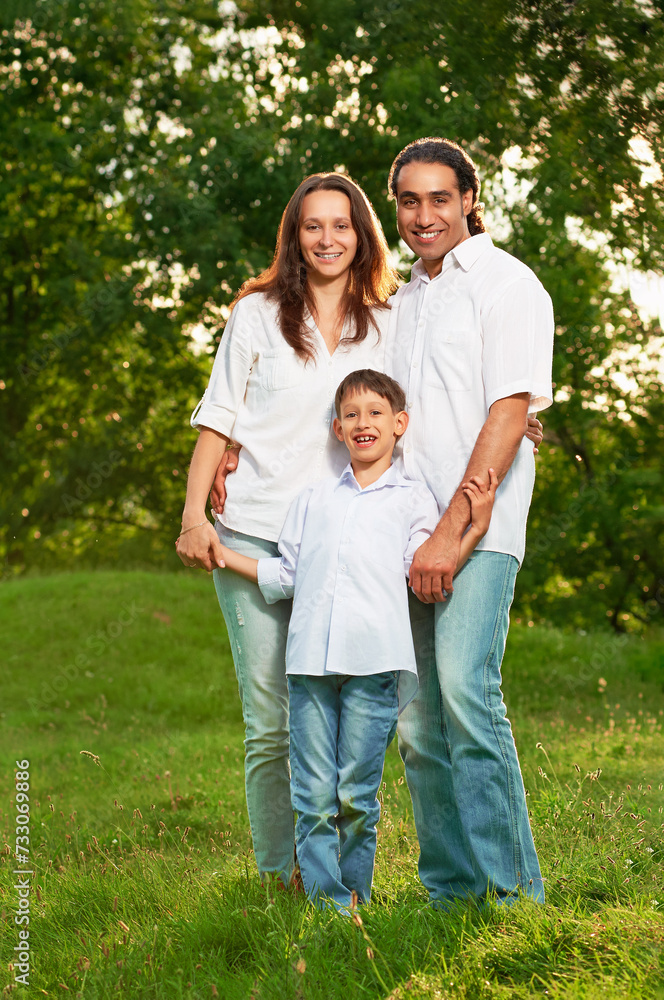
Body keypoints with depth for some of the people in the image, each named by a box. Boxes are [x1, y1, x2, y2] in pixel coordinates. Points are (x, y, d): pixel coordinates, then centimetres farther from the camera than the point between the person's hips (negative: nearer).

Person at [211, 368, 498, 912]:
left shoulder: (413, 498, 13)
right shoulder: (313, 498, 23)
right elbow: (283, 577, 23)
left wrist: (476, 527, -6)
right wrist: (219, 551, 19)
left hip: (373, 662, -3)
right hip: (310, 661, 3)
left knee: (357, 793, -2)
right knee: (314, 794, -2)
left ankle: (355, 895, 11)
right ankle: (324, 898, 3)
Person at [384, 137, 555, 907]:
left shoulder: (507, 285, 0)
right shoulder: (402, 302, 22)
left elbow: (507, 417, -10)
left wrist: (450, 532, -16)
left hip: (478, 526, -7)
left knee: (465, 691, -19)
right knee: (418, 718, 4)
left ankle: (513, 891, -13)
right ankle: (449, 892, 12)